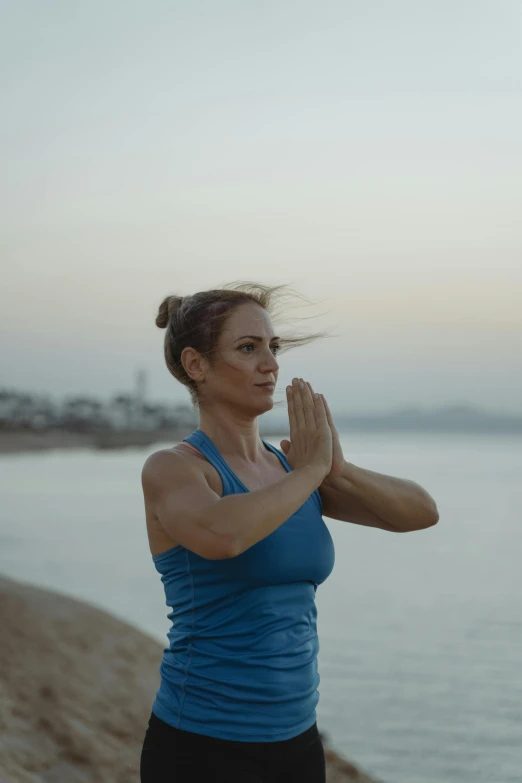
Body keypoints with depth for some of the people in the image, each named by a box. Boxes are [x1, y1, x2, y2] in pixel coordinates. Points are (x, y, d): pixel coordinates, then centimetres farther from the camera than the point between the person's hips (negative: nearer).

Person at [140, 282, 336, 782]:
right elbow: (220, 535, -33)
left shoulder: (290, 468, 8)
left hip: (295, 741, 6)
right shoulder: (171, 469, -12)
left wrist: (331, 463, -3)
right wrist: (311, 470, -19)